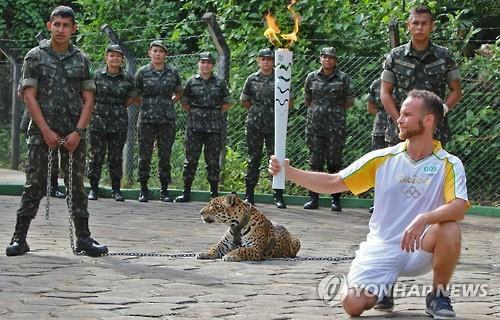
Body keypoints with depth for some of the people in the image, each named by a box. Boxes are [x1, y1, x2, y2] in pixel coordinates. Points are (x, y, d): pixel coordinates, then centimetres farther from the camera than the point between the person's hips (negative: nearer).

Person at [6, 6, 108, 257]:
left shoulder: (81, 59, 8)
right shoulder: (35, 56, 2)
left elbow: (88, 99, 7)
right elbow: (29, 96, -3)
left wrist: (78, 132, -5)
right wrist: (46, 131, -10)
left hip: (74, 134, 2)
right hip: (42, 131, -2)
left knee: (76, 185, 5)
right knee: (34, 185, -2)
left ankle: (83, 238, 10)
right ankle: (19, 238, 3)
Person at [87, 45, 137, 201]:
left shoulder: (128, 78, 3)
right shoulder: (97, 75, 1)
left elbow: (133, 96, 16)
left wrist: (120, 107, 10)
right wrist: (100, 108, 5)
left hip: (119, 122, 1)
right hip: (98, 120, -1)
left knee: (116, 157, 4)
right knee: (96, 155, 1)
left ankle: (116, 189, 13)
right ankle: (93, 188, 10)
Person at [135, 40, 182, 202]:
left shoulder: (172, 72, 6)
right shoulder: (143, 72, 1)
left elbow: (179, 93, 19)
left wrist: (169, 102, 9)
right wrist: (145, 104, 7)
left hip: (167, 120, 1)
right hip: (147, 119, -1)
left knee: (165, 155, 3)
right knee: (145, 155, -1)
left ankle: (164, 190, 11)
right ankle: (144, 190, 8)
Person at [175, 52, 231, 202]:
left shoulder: (220, 82, 9)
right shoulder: (191, 81, 7)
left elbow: (227, 103, 15)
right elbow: (184, 102, 14)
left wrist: (216, 113, 6)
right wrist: (194, 113, 5)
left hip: (214, 127, 0)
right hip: (194, 126, 0)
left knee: (213, 160, 2)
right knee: (191, 159, -1)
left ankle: (214, 193, 9)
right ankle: (186, 192, 5)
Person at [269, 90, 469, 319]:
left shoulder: (449, 165, -5)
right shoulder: (383, 159, 3)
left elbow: (459, 208, -21)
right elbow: (333, 183, 4)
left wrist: (424, 219, -39)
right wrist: (287, 171, -6)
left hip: (419, 249, -1)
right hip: (381, 248, 2)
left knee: (449, 229, -33)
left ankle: (438, 296, -5)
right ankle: (382, 290, 18)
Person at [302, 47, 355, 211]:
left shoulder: (343, 78, 2)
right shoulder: (312, 77, 9)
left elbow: (350, 101, 8)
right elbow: (307, 100, 20)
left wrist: (335, 110, 8)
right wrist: (317, 110, 13)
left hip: (336, 125, -2)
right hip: (315, 123, 2)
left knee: (334, 162, -1)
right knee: (315, 161, 3)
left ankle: (336, 199, 4)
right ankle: (313, 198, 7)